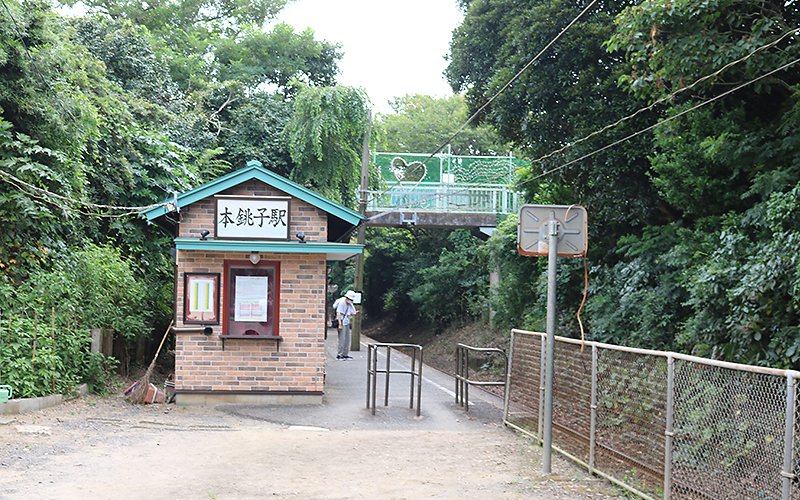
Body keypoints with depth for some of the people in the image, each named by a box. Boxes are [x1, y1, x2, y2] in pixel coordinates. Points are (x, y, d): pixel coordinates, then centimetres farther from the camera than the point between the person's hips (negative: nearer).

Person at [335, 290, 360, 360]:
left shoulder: (350, 305, 13)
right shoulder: (342, 303, -10)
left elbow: (351, 313, 17)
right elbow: (338, 314, -15)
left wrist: (355, 313, -8)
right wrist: (340, 324, -22)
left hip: (347, 323, 8)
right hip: (341, 323, -8)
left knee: (347, 340, 7)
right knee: (342, 339, -11)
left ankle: (345, 355, 13)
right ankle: (339, 355, -8)